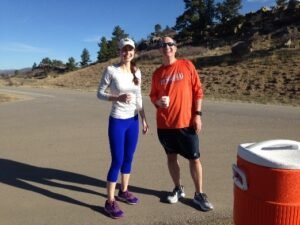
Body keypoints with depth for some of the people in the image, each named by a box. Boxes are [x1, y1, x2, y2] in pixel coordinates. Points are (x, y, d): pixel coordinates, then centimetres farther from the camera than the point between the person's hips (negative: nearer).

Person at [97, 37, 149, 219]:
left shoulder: (137, 72, 5)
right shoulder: (111, 70, -10)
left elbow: (139, 98, 11)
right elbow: (100, 93, -6)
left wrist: (144, 119, 10)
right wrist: (118, 98, -22)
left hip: (133, 121, 5)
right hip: (117, 121, -5)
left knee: (128, 159, 14)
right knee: (117, 161, -3)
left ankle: (124, 191, 33)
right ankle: (110, 201, 11)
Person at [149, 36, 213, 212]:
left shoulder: (187, 65, 0)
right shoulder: (157, 73, 6)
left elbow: (198, 91, -1)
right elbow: (153, 96, 11)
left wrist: (197, 114, -7)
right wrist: (158, 102, -12)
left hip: (186, 122, -2)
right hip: (164, 124, 3)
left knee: (194, 158, 4)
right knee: (171, 157, 13)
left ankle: (199, 194, 21)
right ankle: (178, 189, 33)